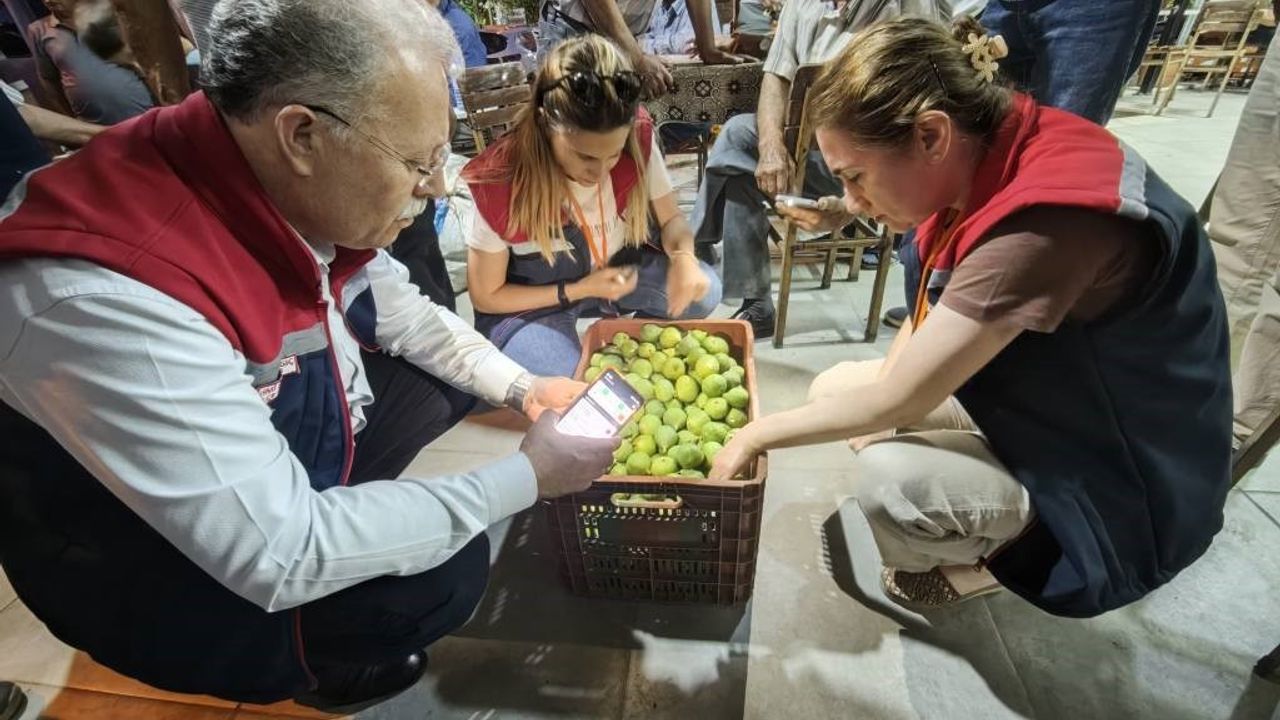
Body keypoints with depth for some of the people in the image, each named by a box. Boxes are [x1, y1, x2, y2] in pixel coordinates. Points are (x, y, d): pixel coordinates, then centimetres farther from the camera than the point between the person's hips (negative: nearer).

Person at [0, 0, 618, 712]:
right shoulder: (113, 300, -38)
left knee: (451, 369, 3)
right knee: (442, 570, -22)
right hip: (153, 574, -6)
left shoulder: (299, 191, -16)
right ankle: (320, 664, 12)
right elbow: (285, 556, -34)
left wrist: (524, 388, -7)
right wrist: (524, 478, -29)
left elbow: (399, 310, 1)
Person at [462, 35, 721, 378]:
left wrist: (684, 257, -30)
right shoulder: (499, 182, -28)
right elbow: (486, 296, -15)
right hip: (533, 304, -3)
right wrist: (579, 290, -22)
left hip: (618, 268, 4)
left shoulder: (639, 138, -20)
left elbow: (671, 218, -6)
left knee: (703, 291, -19)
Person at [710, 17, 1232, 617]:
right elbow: (931, 307, 4)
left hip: (1124, 483, -8)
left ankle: (987, 559, 4)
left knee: (886, 478, -32)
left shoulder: (1046, 221, -35)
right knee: (833, 389, 3)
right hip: (1042, 403, 8)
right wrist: (883, 399, -8)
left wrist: (759, 433, -17)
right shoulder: (984, 156, -8)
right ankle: (992, 533, 13)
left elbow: (896, 401, -30)